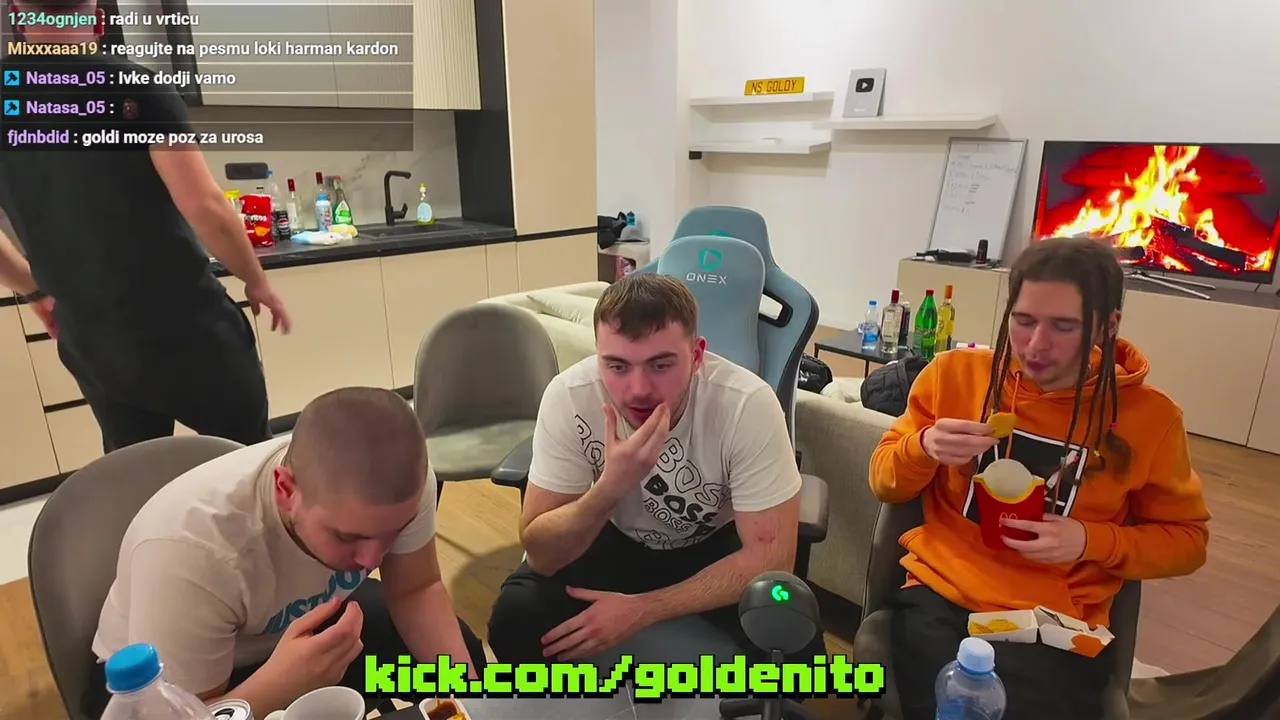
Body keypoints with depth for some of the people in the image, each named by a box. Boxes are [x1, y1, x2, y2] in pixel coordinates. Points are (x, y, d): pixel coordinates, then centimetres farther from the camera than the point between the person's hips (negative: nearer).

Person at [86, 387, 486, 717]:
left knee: (461, 652, -3)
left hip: (303, 621, 4)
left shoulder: (401, 476, -28)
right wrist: (281, 683, -49)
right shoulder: (189, 550, -40)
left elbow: (416, 588, -13)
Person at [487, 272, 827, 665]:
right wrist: (611, 487, -42)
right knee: (516, 618, -22)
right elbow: (540, 554, -24)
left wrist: (641, 609, -29)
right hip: (615, 539, 1)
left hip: (717, 543, 0)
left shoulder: (748, 404, -31)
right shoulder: (568, 397, -27)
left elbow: (770, 557, -25)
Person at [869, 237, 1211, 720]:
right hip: (939, 595, 0)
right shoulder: (955, 373, 1)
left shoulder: (1150, 416, 0)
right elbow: (884, 484, 7)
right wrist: (924, 448, -15)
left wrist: (1092, 542, -8)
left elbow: (1185, 539, 11)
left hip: (1058, 622, 0)